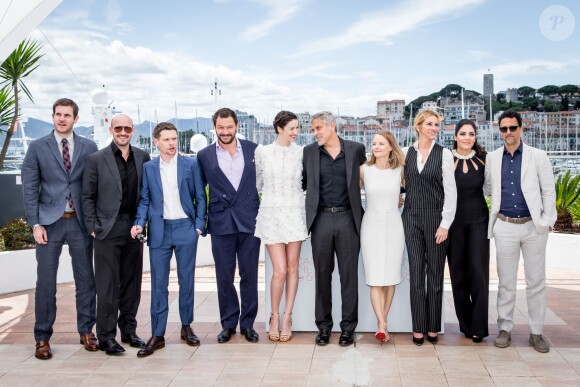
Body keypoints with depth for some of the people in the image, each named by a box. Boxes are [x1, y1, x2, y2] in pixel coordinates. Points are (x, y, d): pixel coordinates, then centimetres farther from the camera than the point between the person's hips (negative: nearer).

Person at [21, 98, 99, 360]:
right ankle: (42, 338, 14)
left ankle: (86, 331, 22)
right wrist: (35, 224, -7)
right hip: (49, 222, -1)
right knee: (45, 282, 2)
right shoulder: (37, 147, 3)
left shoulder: (89, 147, 5)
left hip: (80, 221, 1)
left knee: (85, 279, 8)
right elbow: (29, 188, 0)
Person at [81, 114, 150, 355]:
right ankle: (106, 337, 8)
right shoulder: (96, 159, -1)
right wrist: (92, 227, -5)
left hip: (134, 228, 3)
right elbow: (87, 197, 0)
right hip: (108, 229, -3)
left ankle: (128, 330, 22)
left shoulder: (143, 158, 6)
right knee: (107, 285, 0)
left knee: (131, 282, 10)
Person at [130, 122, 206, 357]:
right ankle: (157, 335, 8)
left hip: (185, 228, 0)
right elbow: (145, 200, 7)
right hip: (159, 230, 1)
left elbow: (200, 197, 5)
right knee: (158, 283, 2)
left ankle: (186, 327, 23)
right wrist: (140, 223, -8)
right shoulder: (148, 167, 6)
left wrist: (199, 225, -2)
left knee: (186, 281, 8)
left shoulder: (191, 165, 3)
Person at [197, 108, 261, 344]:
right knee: (224, 277, 7)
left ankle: (247, 323, 20)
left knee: (249, 275, 6)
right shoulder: (204, 155, 3)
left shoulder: (253, 149, 4)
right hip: (221, 224, 0)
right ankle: (228, 323, 22)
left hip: (249, 221, 0)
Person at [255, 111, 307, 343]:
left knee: (292, 268, 4)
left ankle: (287, 317, 16)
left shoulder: (301, 152, 3)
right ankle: (275, 316, 15)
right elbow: (257, 182, 10)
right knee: (280, 270, -5)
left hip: (294, 213, 2)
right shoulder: (263, 152, -1)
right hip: (271, 213, -2)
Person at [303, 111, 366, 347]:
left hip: (348, 218, -1)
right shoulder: (309, 152, 6)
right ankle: (323, 325, 19)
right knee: (322, 274, 7)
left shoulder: (356, 149, 3)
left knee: (349, 274, 4)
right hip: (321, 219, 1)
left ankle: (348, 327, 15)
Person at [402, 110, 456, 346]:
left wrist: (445, 224, -9)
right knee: (416, 272, 3)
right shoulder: (406, 153, 6)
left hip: (436, 218, -2)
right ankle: (418, 328, 11)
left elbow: (450, 191, -4)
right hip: (412, 218, 2)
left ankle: (433, 327, 15)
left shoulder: (444, 154, -1)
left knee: (435, 273, 4)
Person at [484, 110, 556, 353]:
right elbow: (486, 188, 14)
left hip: (533, 226, -1)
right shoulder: (492, 158, 5)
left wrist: (546, 222, -6)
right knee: (506, 282, 8)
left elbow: (549, 191, 0)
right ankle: (505, 329, 19)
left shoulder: (538, 157, 0)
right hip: (505, 226, 1)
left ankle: (536, 332, 16)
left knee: (536, 281, 6)